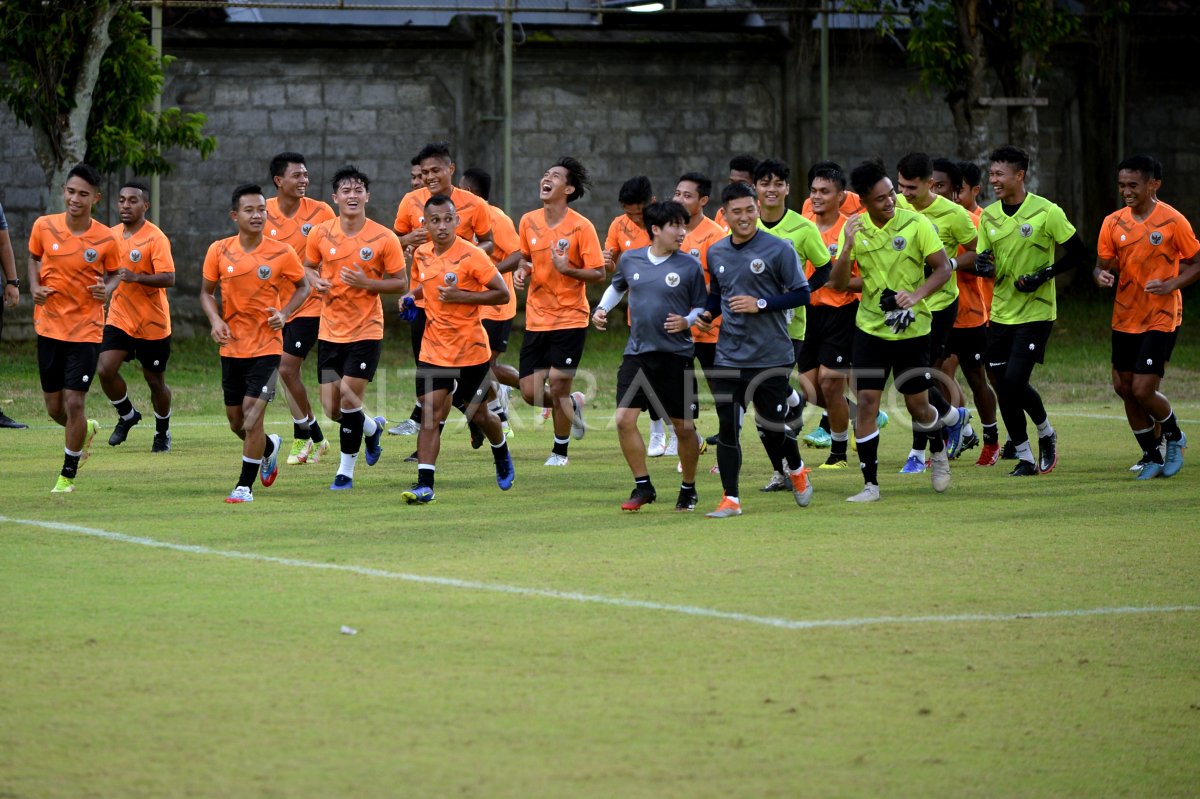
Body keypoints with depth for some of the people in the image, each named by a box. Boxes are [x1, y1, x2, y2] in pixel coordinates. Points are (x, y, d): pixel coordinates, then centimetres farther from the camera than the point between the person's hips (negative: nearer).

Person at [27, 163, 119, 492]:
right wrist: (35, 287, -5)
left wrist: (106, 289, -15)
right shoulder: (44, 227, -5)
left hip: (86, 331, -3)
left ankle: (68, 475, 7)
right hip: (49, 326, 3)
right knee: (55, 408, 9)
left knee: (74, 402, -10)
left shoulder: (105, 240, -10)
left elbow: (113, 274, 7)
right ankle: (86, 429, 44)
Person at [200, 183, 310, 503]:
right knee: (236, 421, 11)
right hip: (231, 347, 3)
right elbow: (206, 291, 8)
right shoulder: (219, 251, -2)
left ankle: (245, 485, -1)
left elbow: (302, 287, 6)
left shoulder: (282, 253, -8)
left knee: (252, 415, -13)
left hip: (266, 347, -3)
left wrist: (284, 313, -12)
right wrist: (215, 320, -11)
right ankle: (269, 446, 44)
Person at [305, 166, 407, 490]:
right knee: (332, 409, 1)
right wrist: (316, 281, -7)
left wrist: (366, 283, -19)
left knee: (349, 397, -12)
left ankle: (345, 472, 5)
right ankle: (372, 427, 35)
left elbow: (401, 283, -4)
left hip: (366, 330, -3)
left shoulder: (384, 239, -8)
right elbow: (308, 267, 16)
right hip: (330, 331, 3)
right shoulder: (320, 234, 0)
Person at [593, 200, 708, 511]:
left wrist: (687, 321, -17)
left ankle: (688, 489, 23)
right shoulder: (630, 260, 3)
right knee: (624, 419, -9)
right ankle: (643, 487, 4)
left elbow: (703, 307, 2)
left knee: (684, 427, 3)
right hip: (637, 354, 2)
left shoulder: (690, 266, -5)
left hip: (676, 356, -2)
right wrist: (602, 308, 8)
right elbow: (617, 286, 23)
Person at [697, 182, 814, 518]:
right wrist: (705, 313, 0)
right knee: (727, 427, -4)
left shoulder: (779, 249, -6)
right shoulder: (716, 253, 8)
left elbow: (801, 294, -6)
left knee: (770, 427, 1)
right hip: (728, 357, 4)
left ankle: (796, 469, 34)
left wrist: (760, 304, -16)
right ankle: (730, 500, 3)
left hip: (770, 355, -4)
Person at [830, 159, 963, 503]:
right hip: (870, 328, 2)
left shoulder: (916, 224, -10)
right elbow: (838, 284, -4)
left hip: (911, 329, -2)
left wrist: (916, 296, -22)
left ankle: (938, 449, 38)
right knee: (866, 401, -7)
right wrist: (847, 246, -20)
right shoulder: (855, 229, -3)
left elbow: (943, 268, -6)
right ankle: (870, 484, 1)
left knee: (917, 405, 4)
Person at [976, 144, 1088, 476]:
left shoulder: (1046, 212, -10)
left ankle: (1046, 433, 12)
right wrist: (983, 265, -13)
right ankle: (1025, 458, 14)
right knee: (1002, 387, 2)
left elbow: (1077, 252, -6)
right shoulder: (988, 216, 6)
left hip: (1035, 312, -6)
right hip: (1001, 313, 6)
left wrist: (1044, 275, -16)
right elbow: (983, 258, 12)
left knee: (1015, 381, -16)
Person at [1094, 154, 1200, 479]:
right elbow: (1103, 266, 8)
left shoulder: (1173, 222, -10)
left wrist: (1171, 285, -20)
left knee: (1143, 390, -13)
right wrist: (1102, 276, -17)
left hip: (1161, 319, -5)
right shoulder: (1113, 223, 2)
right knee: (1124, 388, 7)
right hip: (1125, 318, 5)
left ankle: (1174, 436, 17)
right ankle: (1152, 457, 23)